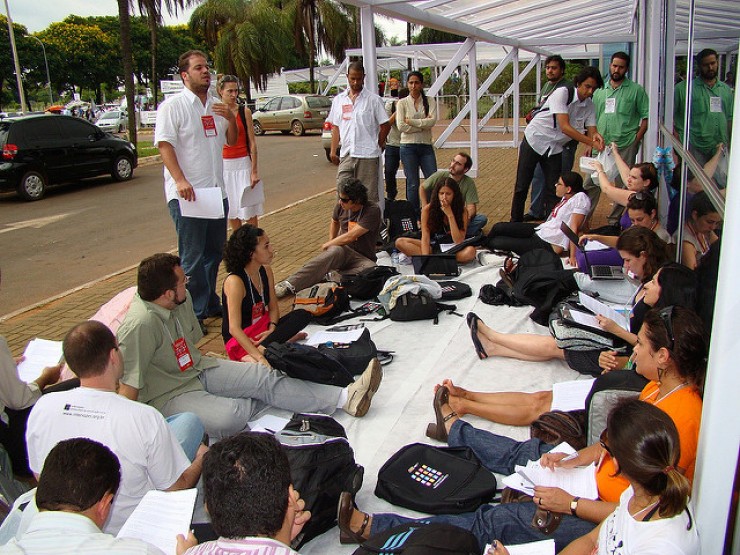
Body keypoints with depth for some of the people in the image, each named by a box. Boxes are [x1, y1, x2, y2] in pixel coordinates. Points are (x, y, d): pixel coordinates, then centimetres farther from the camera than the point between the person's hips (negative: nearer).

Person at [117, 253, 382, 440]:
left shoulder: (182, 300, -2)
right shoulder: (141, 324, -29)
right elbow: (129, 385, -27)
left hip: (197, 369, 8)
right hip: (168, 395, -8)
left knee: (265, 376, -7)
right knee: (230, 416, -32)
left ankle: (345, 398, -10)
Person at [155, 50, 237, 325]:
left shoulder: (216, 106, 15)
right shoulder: (173, 105, -7)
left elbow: (231, 141, 20)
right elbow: (165, 145, -15)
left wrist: (231, 119, -1)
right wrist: (180, 181, -27)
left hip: (216, 190, 7)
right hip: (187, 194, -7)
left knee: (214, 251, 15)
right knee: (192, 256, -4)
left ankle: (210, 303, 29)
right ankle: (194, 312, 4)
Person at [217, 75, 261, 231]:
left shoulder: (244, 111, -1)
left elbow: (252, 142, -2)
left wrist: (254, 170, -7)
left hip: (243, 163, -2)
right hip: (223, 165, 2)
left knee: (249, 210, -1)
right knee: (231, 211, 10)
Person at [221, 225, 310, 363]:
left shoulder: (266, 271, 2)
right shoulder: (235, 281, -22)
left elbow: (273, 308, 9)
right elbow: (234, 329, -28)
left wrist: (272, 330, -13)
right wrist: (259, 358, -37)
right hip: (240, 340, -10)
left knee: (303, 315, -15)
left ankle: (261, 348, -25)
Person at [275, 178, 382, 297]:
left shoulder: (372, 211, -16)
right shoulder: (341, 205, 2)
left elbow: (350, 237, -20)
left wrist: (327, 245, -7)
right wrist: (331, 242, 15)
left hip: (362, 258, -2)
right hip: (342, 249, 3)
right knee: (335, 251, -36)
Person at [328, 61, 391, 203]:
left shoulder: (373, 99, 0)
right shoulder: (338, 100, 12)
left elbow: (385, 126, 2)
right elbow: (336, 127, 14)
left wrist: (378, 146, 1)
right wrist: (333, 151, 9)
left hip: (368, 155, -3)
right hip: (346, 155, 4)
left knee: (369, 195, 1)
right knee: (343, 190, 1)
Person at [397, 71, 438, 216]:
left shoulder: (430, 102, 6)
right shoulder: (402, 103, 2)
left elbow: (432, 121, -11)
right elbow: (401, 126, -10)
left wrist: (410, 121, -11)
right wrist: (423, 124, -9)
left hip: (426, 146, 2)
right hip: (408, 147, -2)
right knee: (412, 184, 2)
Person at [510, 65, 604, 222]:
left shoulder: (589, 106, -2)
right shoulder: (562, 93, -21)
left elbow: (592, 131, -5)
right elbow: (565, 127, -29)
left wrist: (596, 137, -31)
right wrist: (591, 143, -32)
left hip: (555, 148, 5)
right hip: (534, 140, -5)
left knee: (553, 189, 0)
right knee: (522, 186, 4)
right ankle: (515, 222, 19)